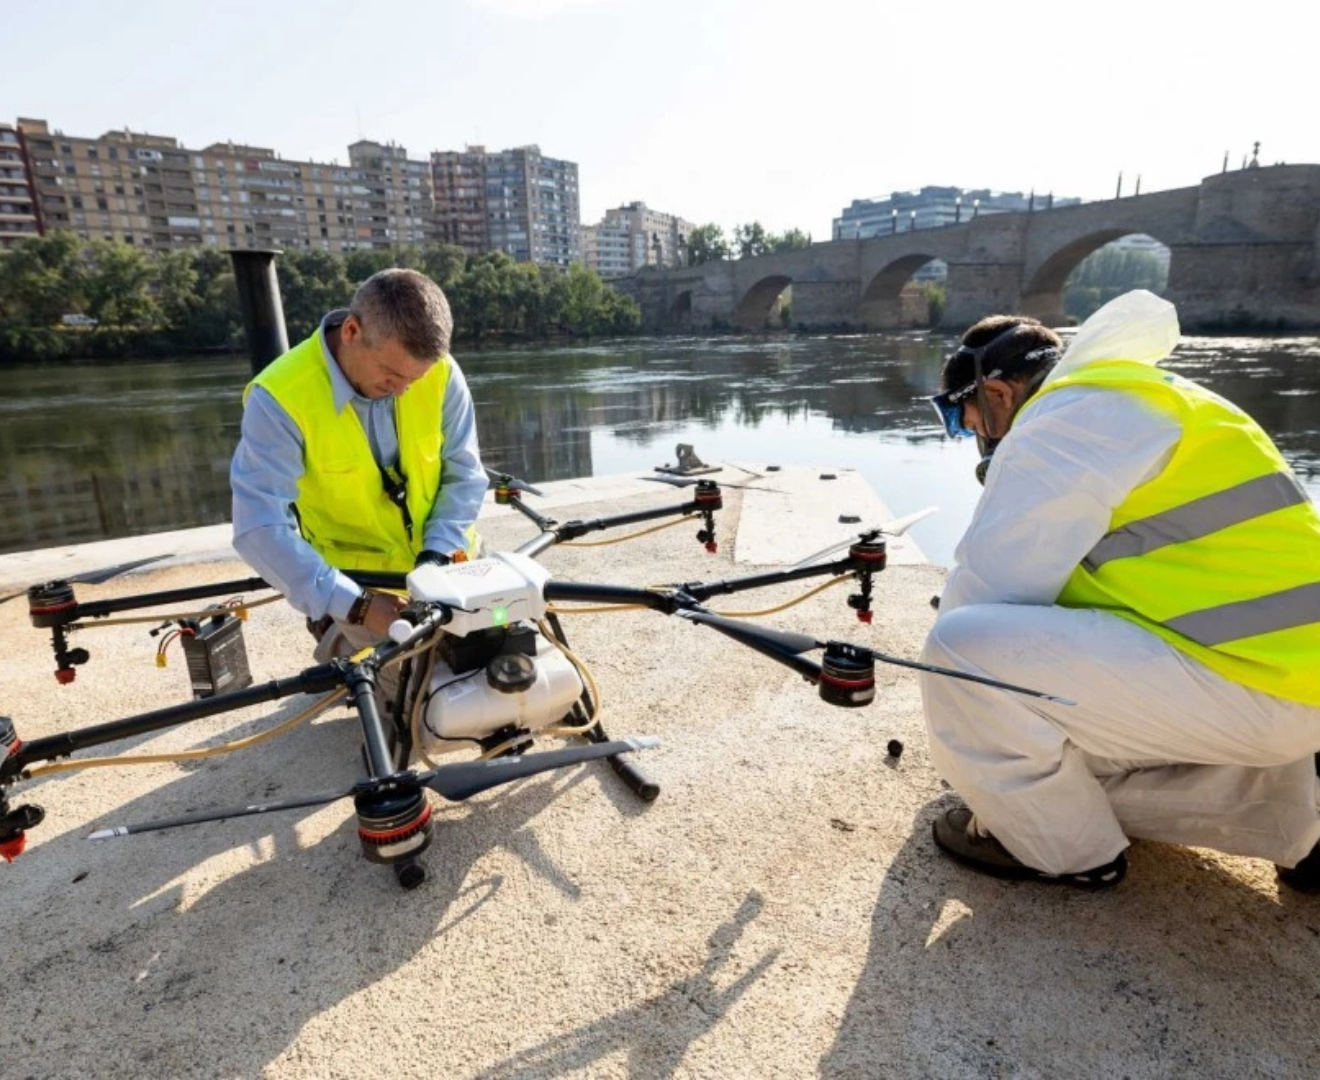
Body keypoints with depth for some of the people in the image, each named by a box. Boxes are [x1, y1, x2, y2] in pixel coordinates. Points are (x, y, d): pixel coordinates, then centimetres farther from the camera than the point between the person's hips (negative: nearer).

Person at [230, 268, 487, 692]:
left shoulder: (441, 373, -14)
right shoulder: (280, 398, -23)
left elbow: (465, 475, -5)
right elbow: (261, 530, -26)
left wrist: (439, 552, -20)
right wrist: (355, 605, -33)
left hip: (443, 562, 4)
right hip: (356, 577, -3)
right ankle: (338, 635, 17)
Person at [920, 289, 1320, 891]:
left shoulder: (1065, 422, -15)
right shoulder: (1123, 404, 18)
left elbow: (987, 590, -14)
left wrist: (955, 664, 8)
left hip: (1248, 682, -10)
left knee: (964, 646, -20)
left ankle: (1061, 846, 1)